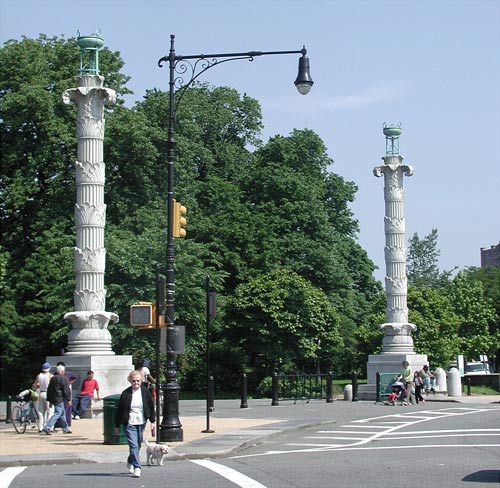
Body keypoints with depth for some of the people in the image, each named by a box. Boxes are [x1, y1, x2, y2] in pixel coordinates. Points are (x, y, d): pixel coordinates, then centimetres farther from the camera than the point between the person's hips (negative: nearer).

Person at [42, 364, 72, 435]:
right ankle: (47, 428, -18)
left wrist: (49, 400, 23)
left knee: (62, 413, 16)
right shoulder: (63, 378, -11)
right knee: (57, 413, -9)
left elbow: (49, 390, 19)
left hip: (53, 399, 9)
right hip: (59, 399, -9)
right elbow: (66, 390, -13)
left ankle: (66, 429, 21)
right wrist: (69, 399, -7)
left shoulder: (52, 378, 15)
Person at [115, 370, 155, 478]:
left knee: (138, 445, 14)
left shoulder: (145, 392, 1)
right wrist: (117, 426, 2)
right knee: (133, 446, -13)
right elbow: (119, 410, -1)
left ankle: (130, 462, 37)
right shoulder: (126, 393, -8)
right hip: (129, 424, -4)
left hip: (141, 423, 4)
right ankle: (137, 468, -11)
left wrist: (152, 421, 6)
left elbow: (151, 407, 9)